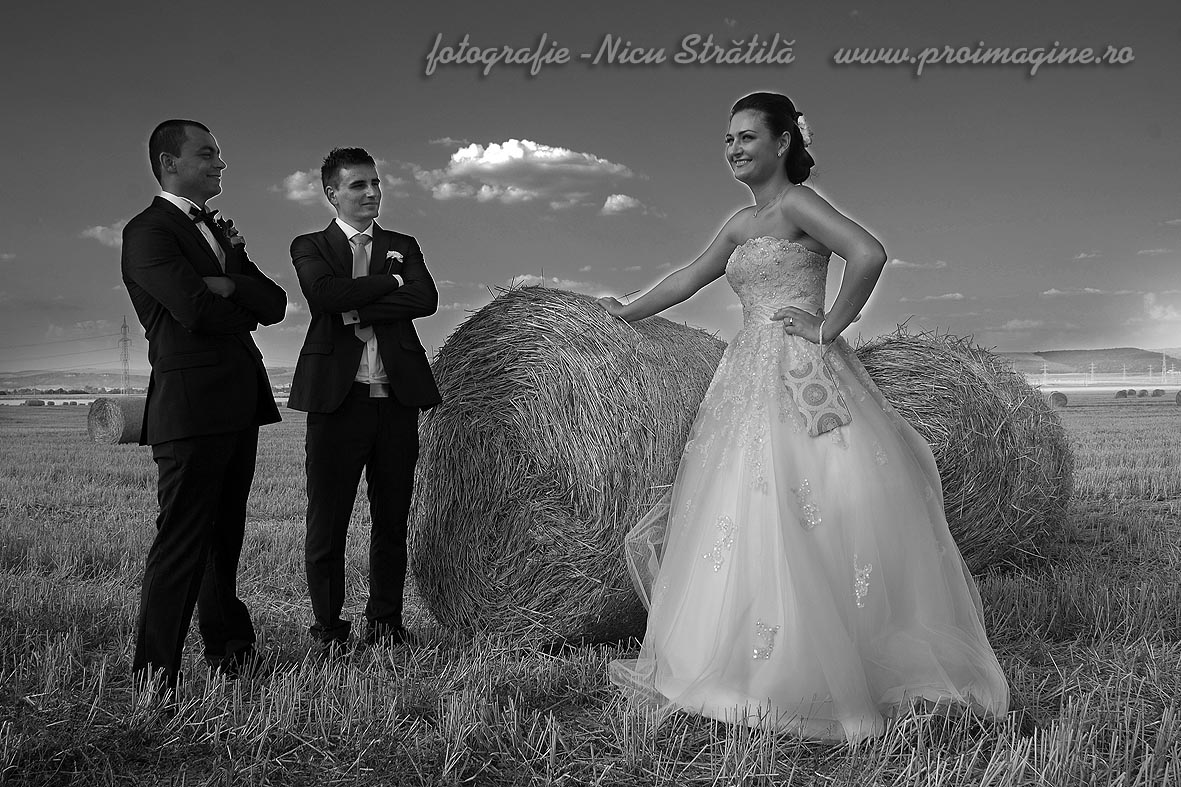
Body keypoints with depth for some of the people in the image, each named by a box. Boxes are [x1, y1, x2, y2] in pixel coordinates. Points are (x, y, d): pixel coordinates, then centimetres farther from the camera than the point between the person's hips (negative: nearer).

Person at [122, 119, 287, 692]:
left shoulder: (218, 231, 22)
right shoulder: (148, 231, -5)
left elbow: (276, 305, 11)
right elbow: (196, 311, -19)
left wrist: (228, 283, -6)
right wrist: (245, 310, 1)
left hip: (241, 403, 8)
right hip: (192, 402, -8)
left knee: (225, 532, 15)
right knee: (183, 539, -8)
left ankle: (228, 647, 26)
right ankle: (154, 677, -1)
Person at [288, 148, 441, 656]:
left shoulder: (403, 246, 17)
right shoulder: (309, 247, 9)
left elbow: (426, 299, -3)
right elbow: (324, 295, -13)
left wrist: (359, 311, -10)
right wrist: (390, 281, -6)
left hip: (397, 399, 3)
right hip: (337, 399, -3)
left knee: (392, 520, 9)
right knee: (327, 522, 0)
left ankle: (385, 623, 22)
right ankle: (329, 631, 14)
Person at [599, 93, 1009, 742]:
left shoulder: (795, 203, -6)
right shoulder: (740, 223, 19)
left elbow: (869, 254, -20)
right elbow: (689, 279, 30)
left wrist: (829, 327, -13)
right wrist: (626, 313, 37)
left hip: (801, 377, -9)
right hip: (750, 378, 9)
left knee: (811, 521, -7)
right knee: (739, 522, 9)